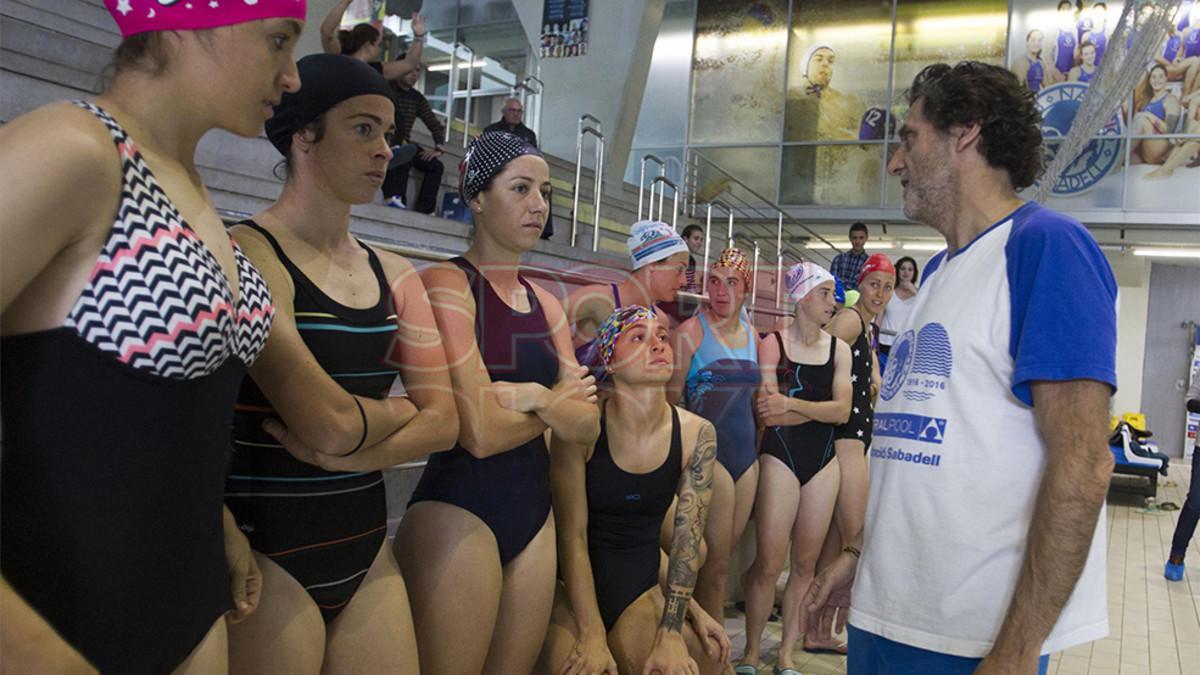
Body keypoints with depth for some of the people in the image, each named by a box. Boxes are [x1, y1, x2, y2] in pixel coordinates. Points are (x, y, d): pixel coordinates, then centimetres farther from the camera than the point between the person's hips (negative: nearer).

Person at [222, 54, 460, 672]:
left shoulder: (393, 275, 8)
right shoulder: (249, 253, -12)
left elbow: (445, 421, 2)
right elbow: (328, 425, -21)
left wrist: (351, 453, -14)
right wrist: (397, 411, -2)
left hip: (366, 550, 6)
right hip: (269, 554, -6)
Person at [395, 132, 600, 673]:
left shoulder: (544, 302, 11)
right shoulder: (445, 283, -10)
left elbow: (587, 426, 4)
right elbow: (481, 432, -19)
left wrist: (538, 398, -16)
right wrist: (560, 405, -2)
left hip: (535, 513, 7)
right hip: (457, 513, -7)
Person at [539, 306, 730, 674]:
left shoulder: (697, 434, -7)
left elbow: (688, 537, -7)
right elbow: (572, 533, -15)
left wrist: (671, 634, -15)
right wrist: (592, 635, -20)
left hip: (641, 585, 3)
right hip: (574, 586, -3)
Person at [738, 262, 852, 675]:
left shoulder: (838, 349, 7)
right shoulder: (773, 344, -4)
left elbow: (842, 411, -4)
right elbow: (768, 415, -12)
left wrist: (793, 404, -15)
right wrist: (822, 407, -11)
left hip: (823, 462, 4)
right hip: (781, 458, -4)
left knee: (806, 563, 8)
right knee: (769, 563, -3)